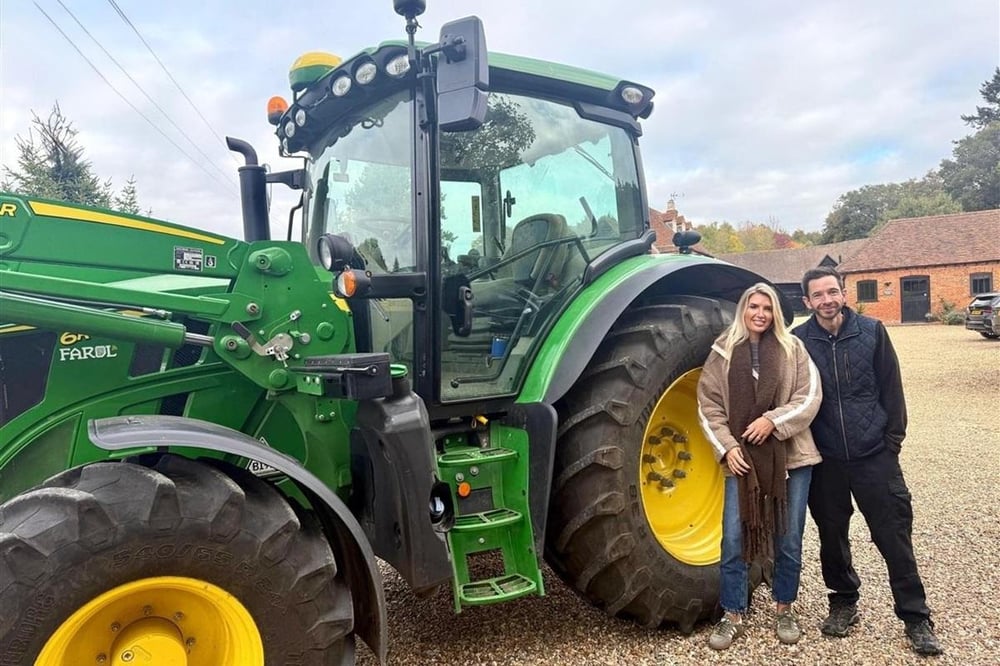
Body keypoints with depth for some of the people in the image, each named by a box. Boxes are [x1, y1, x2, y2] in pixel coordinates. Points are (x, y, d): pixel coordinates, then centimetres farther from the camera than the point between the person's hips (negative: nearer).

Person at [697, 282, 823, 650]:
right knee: (734, 538, 1)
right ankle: (732, 617, 16)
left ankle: (785, 609, 31)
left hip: (790, 456, 0)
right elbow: (708, 406, 1)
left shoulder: (792, 348, 3)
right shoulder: (722, 353, 3)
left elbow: (810, 397, -3)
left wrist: (773, 420, -16)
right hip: (742, 458, 0)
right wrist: (727, 447, -9)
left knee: (789, 538, 10)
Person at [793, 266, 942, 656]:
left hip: (874, 454, 0)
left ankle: (916, 618, 19)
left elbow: (890, 387, 2)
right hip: (824, 459, 1)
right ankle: (843, 602, 33)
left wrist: (893, 438, 0)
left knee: (894, 536, 4)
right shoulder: (798, 341, -5)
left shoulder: (871, 331, -3)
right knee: (832, 535, 13)